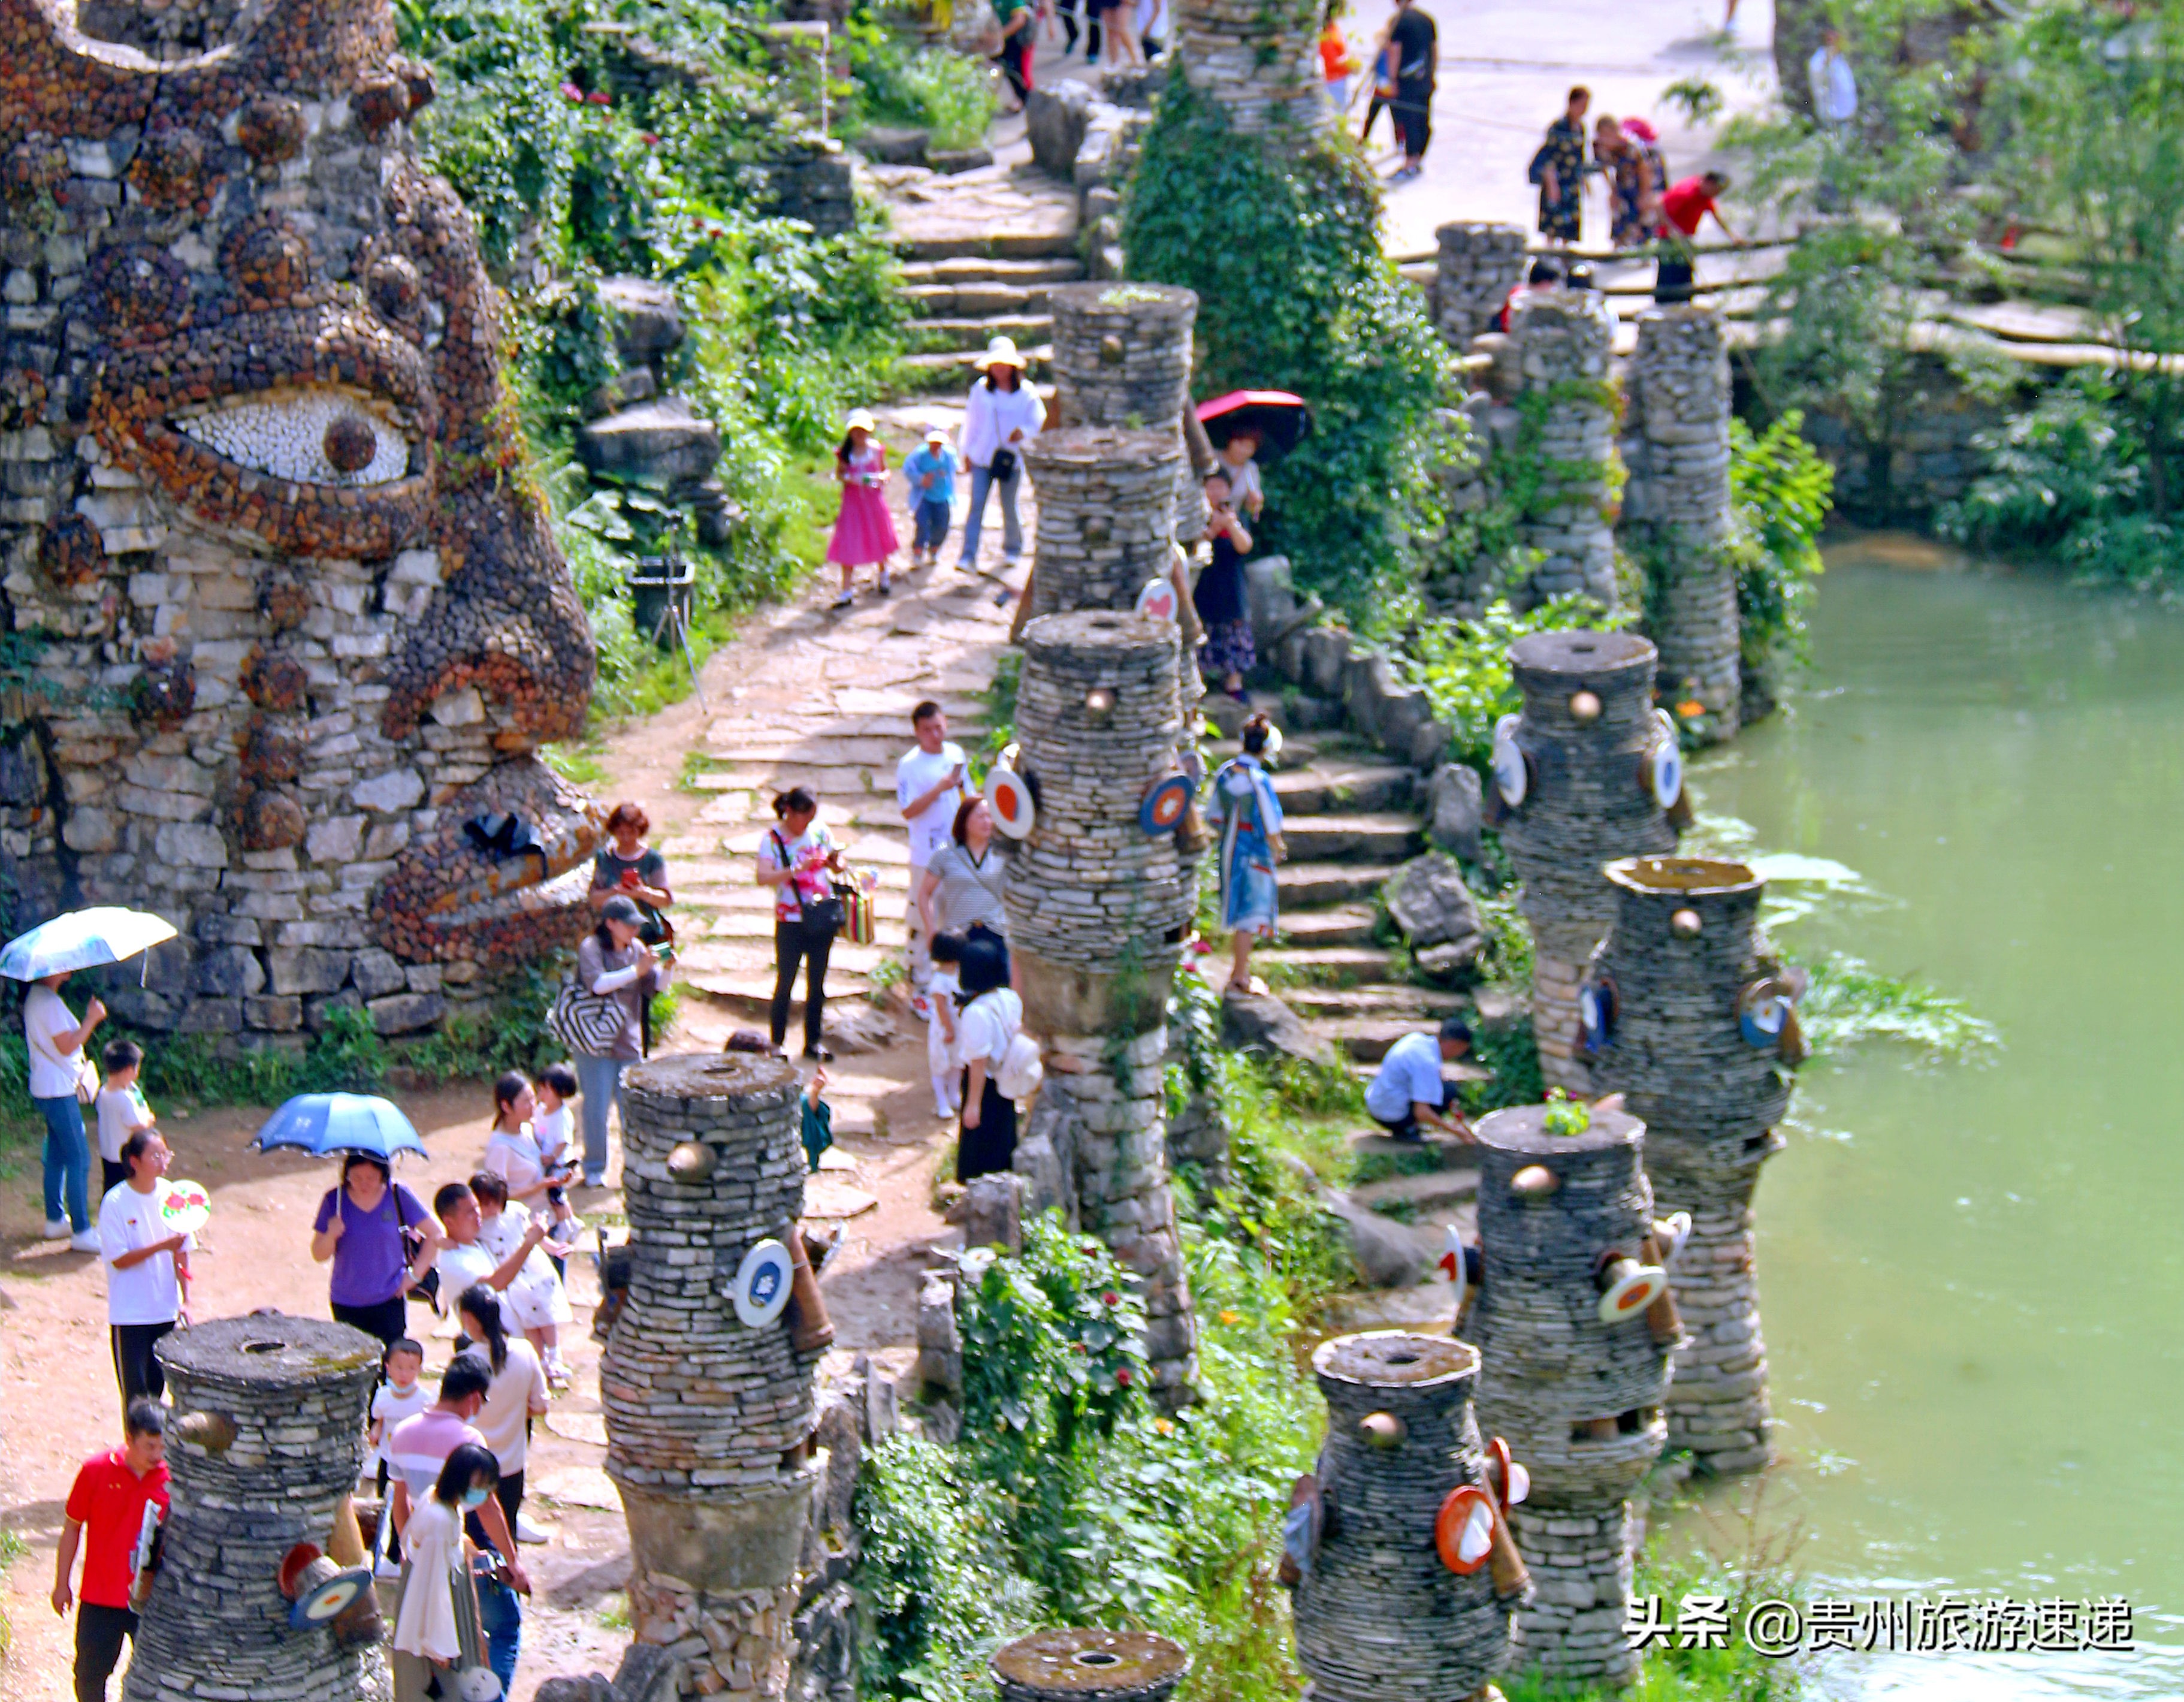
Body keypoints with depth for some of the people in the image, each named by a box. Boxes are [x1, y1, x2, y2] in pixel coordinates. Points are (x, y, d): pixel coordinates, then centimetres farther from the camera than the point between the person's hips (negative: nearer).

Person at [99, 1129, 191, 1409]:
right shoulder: (116, 1202, -13)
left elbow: (181, 1253, 6)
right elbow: (119, 1260, -13)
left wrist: (185, 1298, 1)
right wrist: (162, 1246, -24)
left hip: (165, 1310, 4)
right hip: (129, 1314, -4)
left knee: (157, 1385, 11)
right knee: (135, 1390, 0)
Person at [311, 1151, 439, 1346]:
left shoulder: (397, 1195, -4)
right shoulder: (334, 1200, -3)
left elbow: (434, 1233, 5)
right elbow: (319, 1255, 0)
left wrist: (416, 1274, -1)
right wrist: (331, 1236, -21)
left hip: (389, 1300, -2)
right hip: (346, 1305, 2)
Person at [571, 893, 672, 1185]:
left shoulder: (636, 948, 8)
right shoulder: (591, 948, -8)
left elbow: (655, 987, 10)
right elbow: (597, 983, -23)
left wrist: (665, 968, -10)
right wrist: (637, 970, -27)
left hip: (629, 1040, 5)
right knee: (597, 1107, -2)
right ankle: (594, 1169, 10)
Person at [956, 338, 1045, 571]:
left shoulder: (1026, 393, -1)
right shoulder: (981, 390, 5)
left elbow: (1039, 421, 3)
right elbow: (971, 420, 13)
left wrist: (1023, 431, -18)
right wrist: (967, 451, 13)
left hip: (1011, 459, -1)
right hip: (982, 457, 1)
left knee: (1009, 507, 8)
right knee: (976, 505, -9)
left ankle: (1012, 548, 32)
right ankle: (968, 556, -10)